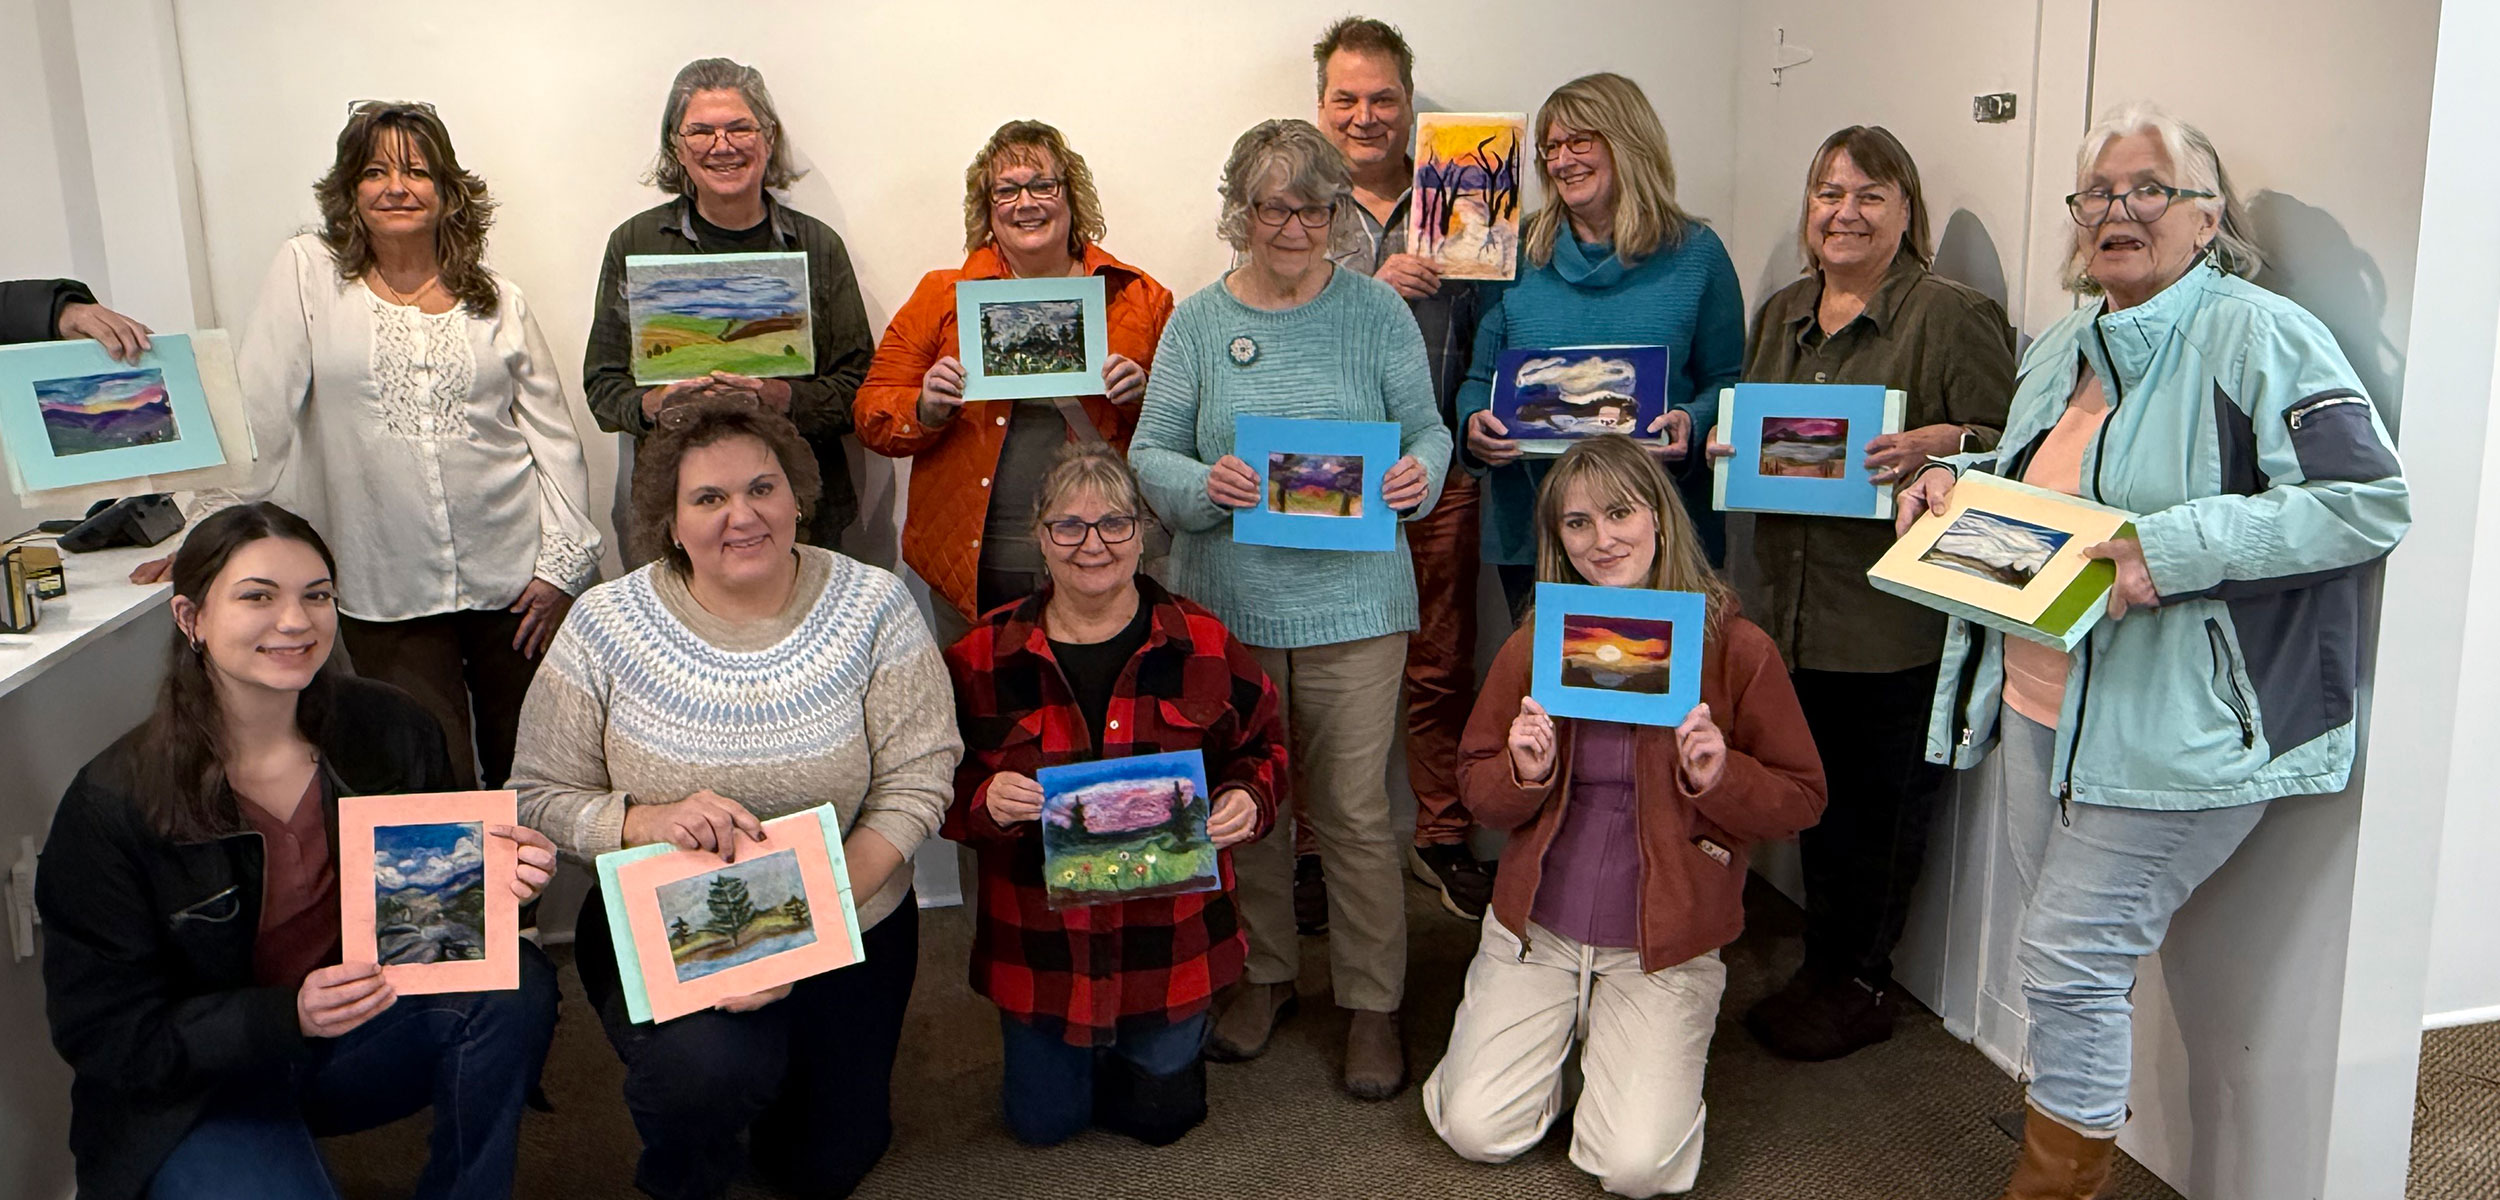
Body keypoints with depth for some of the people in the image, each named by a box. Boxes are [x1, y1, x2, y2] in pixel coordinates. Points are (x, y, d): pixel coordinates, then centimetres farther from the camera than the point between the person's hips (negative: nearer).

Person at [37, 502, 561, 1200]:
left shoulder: (392, 730, -7)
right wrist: (289, 1015, -29)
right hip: (192, 1096, -3)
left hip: (363, 1033, 3)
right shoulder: (113, 805, -17)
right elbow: (106, 1036, -13)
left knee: (515, 982, -24)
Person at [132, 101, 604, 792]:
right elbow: (256, 412, -1)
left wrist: (562, 566, 0)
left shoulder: (500, 302, 8)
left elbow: (554, 436, 7)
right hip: (387, 592, -2)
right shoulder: (308, 274, 2)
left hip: (512, 579, 2)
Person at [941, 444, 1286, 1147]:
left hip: (1171, 939, 0)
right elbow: (944, 787, -1)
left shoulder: (1206, 647, -6)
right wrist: (986, 800, -24)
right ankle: (1072, 1051, 47)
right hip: (1038, 946, 0)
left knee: (1161, 1115, 12)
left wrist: (1247, 799, -16)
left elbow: (1263, 747, 6)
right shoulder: (982, 659, -7)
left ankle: (1151, 1045, 46)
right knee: (1042, 1122, 13)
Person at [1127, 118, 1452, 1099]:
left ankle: (1372, 1002, 18)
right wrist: (1205, 484, -20)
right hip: (1227, 600, 2)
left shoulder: (1377, 312, 2)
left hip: (1352, 601, -1)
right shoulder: (1197, 321, 4)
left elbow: (1426, 428, 4)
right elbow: (1150, 454, 1)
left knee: (1355, 807, 1)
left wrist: (1418, 474, -19)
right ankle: (1261, 974, 33)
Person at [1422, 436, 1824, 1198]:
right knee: (1476, 1130, -4)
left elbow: (1801, 798, -2)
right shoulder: (1535, 645, 0)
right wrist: (1525, 774, -17)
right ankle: (1559, 1026, 24)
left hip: (1663, 945, -2)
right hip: (1537, 926, 2)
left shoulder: (1734, 647, -8)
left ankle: (1628, 1046, 20)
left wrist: (1720, 777, -21)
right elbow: (1477, 790, 5)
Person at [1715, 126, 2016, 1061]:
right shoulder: (1782, 313, 14)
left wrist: (1940, 443, -27)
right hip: (1791, 607, 6)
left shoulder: (1954, 316, -7)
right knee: (1818, 796, 14)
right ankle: (1826, 968, 27)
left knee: (1883, 801, 4)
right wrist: (1726, 447, 4)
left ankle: (1857, 983, 20)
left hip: (1896, 622, -6)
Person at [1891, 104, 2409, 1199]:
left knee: (2069, 957, -4)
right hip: (2034, 702, 8)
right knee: (2068, 947, 19)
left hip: (2167, 729, -8)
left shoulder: (2260, 337, -12)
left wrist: (2179, 545, -27)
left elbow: (2371, 502, -19)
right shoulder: (2062, 349, 14)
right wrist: (1960, 479, 7)